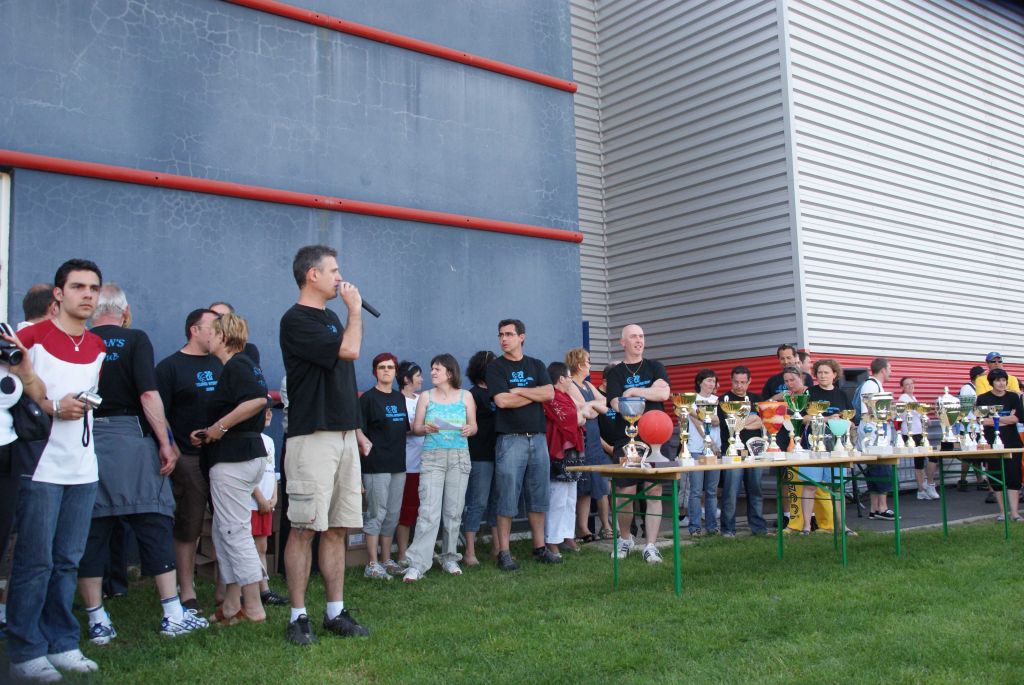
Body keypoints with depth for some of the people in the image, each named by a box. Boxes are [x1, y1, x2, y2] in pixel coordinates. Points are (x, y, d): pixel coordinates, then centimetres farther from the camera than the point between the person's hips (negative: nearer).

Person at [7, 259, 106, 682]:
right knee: (35, 562, -2)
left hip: (83, 469, 5)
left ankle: (62, 644, 19)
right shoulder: (31, 337, -2)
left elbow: (89, 398, 15)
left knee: (67, 562, 10)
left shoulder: (98, 347, 13)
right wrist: (52, 408, -13)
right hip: (41, 468, -5)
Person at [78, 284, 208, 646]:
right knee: (154, 525, 3)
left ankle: (97, 621, 12)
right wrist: (166, 442, -8)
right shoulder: (135, 340, -2)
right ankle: (173, 614, 6)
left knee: (91, 531, 7)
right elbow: (148, 394, -11)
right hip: (129, 437, -3)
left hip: (84, 440, 3)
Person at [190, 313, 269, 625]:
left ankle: (253, 607, 0)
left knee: (235, 530, -5)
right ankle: (231, 605, 19)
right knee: (223, 531, 14)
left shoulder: (236, 365, -12)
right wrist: (208, 434, 12)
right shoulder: (244, 364, 18)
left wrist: (219, 426, -19)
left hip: (233, 457, -10)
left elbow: (257, 400, -29)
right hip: (247, 452, 10)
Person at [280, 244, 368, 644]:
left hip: (344, 435, 8)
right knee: (305, 528, -4)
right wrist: (354, 308, -4)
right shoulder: (296, 320, -8)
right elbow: (350, 350, -16)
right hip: (312, 436, -8)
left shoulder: (331, 318, 19)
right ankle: (298, 617, 4)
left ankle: (336, 611, 15)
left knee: (337, 528, 9)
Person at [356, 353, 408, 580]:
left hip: (398, 463, 7)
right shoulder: (368, 398, -4)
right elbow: (358, 428, -9)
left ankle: (386, 560, 22)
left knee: (393, 514, 11)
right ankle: (372, 564, 3)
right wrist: (366, 443, -23)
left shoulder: (400, 398, 15)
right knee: (376, 514, -5)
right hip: (376, 465, -7)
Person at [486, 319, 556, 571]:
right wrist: (535, 395, -2)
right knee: (507, 499, -4)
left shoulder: (536, 366, 14)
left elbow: (549, 393, -2)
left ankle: (540, 548, 18)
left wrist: (518, 390, -7)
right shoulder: (496, 367, 3)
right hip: (510, 439, -4)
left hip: (537, 437, 4)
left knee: (538, 498, 9)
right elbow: (501, 400, -11)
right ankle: (504, 553, 2)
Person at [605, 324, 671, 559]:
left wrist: (633, 392, -7)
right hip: (626, 440, -1)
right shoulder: (615, 374, 9)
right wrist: (649, 393, -11)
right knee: (625, 492, 0)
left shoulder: (654, 367, 12)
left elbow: (664, 393, -6)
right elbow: (617, 405, -6)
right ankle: (625, 539, 22)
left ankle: (650, 546, 3)